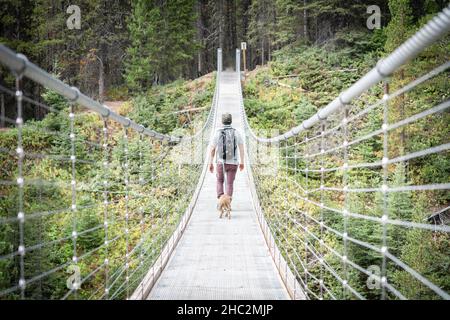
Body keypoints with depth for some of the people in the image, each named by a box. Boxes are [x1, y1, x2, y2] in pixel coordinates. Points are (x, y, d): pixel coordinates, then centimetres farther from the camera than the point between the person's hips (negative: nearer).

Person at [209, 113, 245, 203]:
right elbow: (241, 148, -2)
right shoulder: (236, 133, -4)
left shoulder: (218, 133, -5)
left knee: (219, 181, 20)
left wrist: (211, 163, 4)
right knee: (229, 184, 10)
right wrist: (242, 162, 8)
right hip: (232, 163, 0)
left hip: (221, 163, 0)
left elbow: (212, 149, -5)